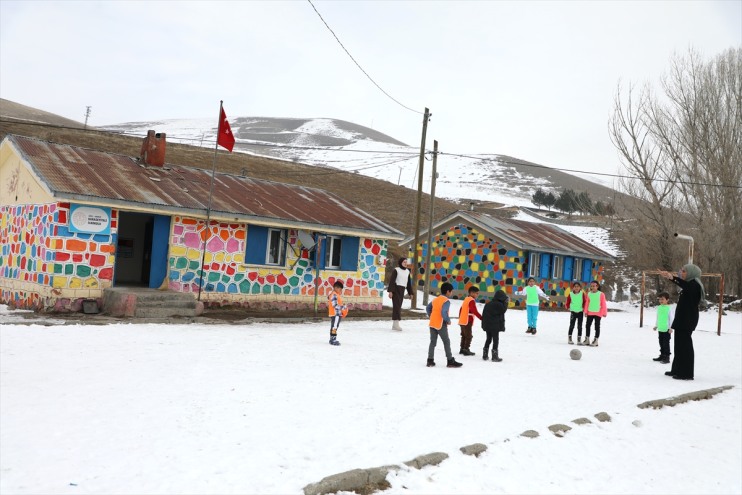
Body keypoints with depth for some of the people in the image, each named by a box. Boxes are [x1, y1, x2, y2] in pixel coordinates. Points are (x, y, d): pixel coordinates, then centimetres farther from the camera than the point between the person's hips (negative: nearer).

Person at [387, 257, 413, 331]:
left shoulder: (407, 271, 13)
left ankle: (394, 325, 10)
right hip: (396, 289, -6)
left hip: (402, 290, 6)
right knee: (397, 305, -14)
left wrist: (410, 293, 15)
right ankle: (396, 324, -19)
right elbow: (392, 281, -11)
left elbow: (409, 283, 17)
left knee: (398, 306, 6)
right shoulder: (396, 270, -6)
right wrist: (390, 291, -19)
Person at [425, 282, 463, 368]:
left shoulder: (435, 299, 11)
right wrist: (448, 320, -11)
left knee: (433, 342, 11)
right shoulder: (446, 301, -13)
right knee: (446, 342, 3)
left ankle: (430, 360, 10)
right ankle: (450, 361, 8)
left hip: (432, 323, 7)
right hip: (441, 324, -7)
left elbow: (428, 308, 16)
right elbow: (444, 312, -25)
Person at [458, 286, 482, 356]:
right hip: (467, 322, -9)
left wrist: (460, 317, 29)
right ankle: (466, 350, -2)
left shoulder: (466, 299, 15)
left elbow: (461, 309, 21)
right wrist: (481, 318, -19)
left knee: (464, 336, 17)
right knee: (468, 336, -2)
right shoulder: (472, 300, -14)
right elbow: (475, 311, -21)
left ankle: (462, 349, 21)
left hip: (462, 321, 9)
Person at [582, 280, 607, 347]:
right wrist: (586, 311, 7)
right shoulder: (589, 294, 4)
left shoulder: (601, 294, -7)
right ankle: (587, 340, 19)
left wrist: (604, 313, -5)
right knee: (587, 325, 8)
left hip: (598, 313, -4)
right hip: (590, 313, 4)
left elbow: (603, 304, -5)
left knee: (597, 326, 3)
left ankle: (596, 341, 8)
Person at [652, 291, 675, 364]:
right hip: (660, 329, 7)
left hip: (667, 329, -7)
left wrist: (671, 328, -15)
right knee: (661, 343, 13)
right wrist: (656, 325, 21)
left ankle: (667, 357, 2)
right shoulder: (659, 307, 10)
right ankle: (662, 356, 23)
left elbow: (672, 318, -12)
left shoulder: (670, 308, -11)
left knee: (666, 343, -4)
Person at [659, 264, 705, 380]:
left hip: (687, 320, -10)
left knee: (685, 345, -8)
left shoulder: (694, 285, -15)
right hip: (683, 319, 10)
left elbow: (685, 285, -38)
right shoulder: (689, 285, 15)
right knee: (680, 345, 14)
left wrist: (672, 277, -54)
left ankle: (687, 373, -4)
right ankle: (677, 370, 21)